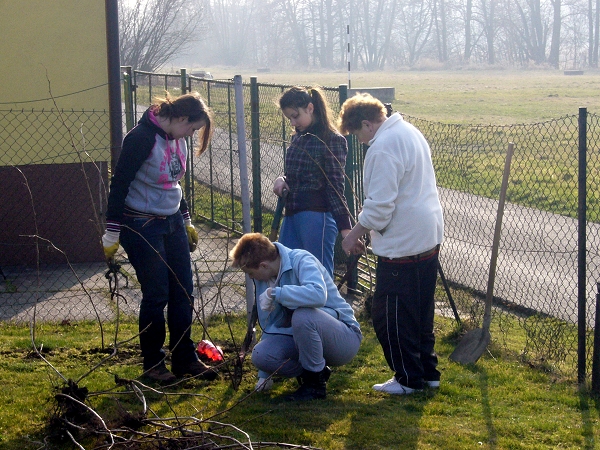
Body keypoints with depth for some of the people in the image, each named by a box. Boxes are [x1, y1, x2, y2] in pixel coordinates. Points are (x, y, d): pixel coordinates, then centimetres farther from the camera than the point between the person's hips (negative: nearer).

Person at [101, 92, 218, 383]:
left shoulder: (176, 139, 6)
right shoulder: (142, 138, -20)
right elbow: (119, 184, -18)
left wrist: (187, 223, 24)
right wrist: (112, 235, -16)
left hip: (172, 223, 8)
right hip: (142, 227, -8)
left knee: (183, 293, 8)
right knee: (156, 296, -2)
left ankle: (184, 359, 19)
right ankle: (153, 365, 13)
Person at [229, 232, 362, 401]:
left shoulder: (301, 260, -19)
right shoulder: (263, 279, 4)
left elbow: (319, 294, -40)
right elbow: (269, 324, 13)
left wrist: (274, 293, -31)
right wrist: (264, 374, 16)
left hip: (345, 337, -7)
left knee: (302, 316, -36)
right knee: (260, 354, -19)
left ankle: (316, 383, -14)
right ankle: (314, 371, 7)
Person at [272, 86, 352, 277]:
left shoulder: (331, 141, -8)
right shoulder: (298, 138, 14)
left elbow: (335, 187, -11)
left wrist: (345, 228, -16)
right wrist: (282, 180, 1)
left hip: (317, 217, -8)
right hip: (292, 216, 8)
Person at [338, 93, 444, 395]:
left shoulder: (383, 147, -19)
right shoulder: (410, 132, 12)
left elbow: (380, 204, -23)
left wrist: (356, 232, -9)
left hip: (402, 244, -10)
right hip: (429, 237, 10)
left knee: (388, 315, 1)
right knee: (421, 311, 19)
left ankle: (409, 379, 7)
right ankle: (427, 371, 26)